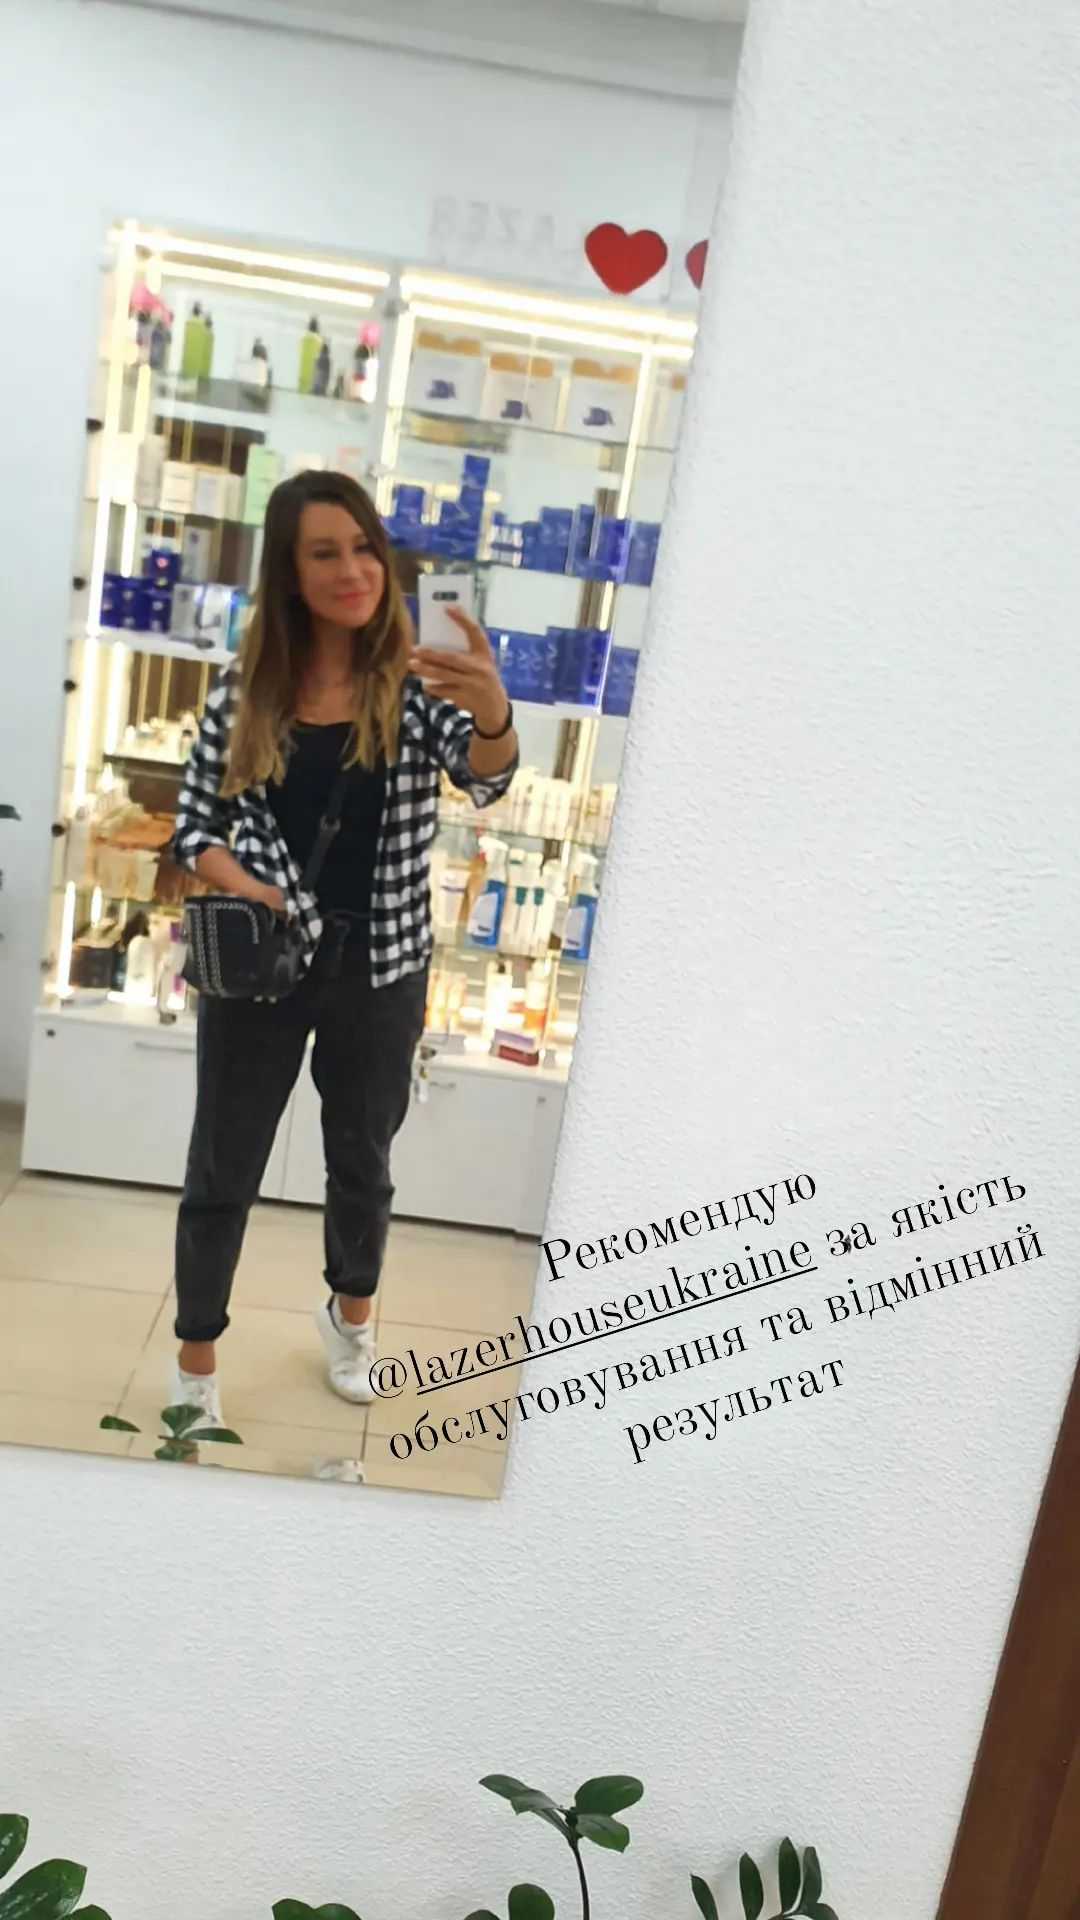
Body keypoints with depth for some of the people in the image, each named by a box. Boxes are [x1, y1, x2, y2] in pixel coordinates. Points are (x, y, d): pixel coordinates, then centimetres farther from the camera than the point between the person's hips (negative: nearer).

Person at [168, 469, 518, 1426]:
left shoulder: (416, 679, -8)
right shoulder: (248, 684, -5)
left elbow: (486, 781, -24)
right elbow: (195, 821, 2)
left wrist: (493, 712, -47)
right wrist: (245, 885, -19)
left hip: (380, 968, 0)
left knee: (363, 1159, 19)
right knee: (223, 1168, 10)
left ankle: (350, 1310, 48)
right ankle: (196, 1363, 32)